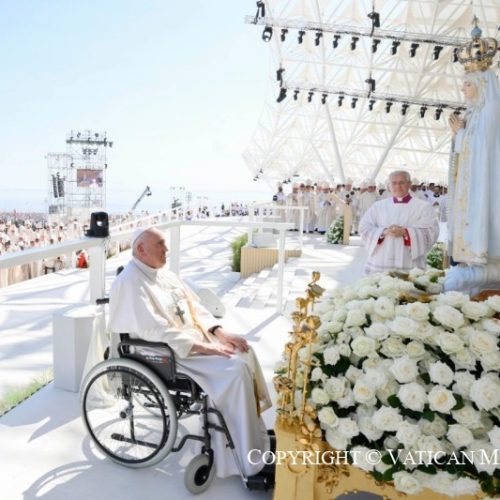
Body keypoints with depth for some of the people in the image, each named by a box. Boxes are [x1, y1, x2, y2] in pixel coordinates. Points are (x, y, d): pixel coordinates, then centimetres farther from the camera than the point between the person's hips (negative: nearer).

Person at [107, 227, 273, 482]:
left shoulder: (164, 273, 12)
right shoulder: (131, 281, -17)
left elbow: (194, 306, 14)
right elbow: (154, 330, -25)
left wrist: (219, 332, -2)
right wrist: (203, 348, -25)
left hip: (192, 337, 9)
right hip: (169, 351, -9)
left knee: (245, 353, 0)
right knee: (236, 371, -22)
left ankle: (255, 430, 11)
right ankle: (250, 460, -11)